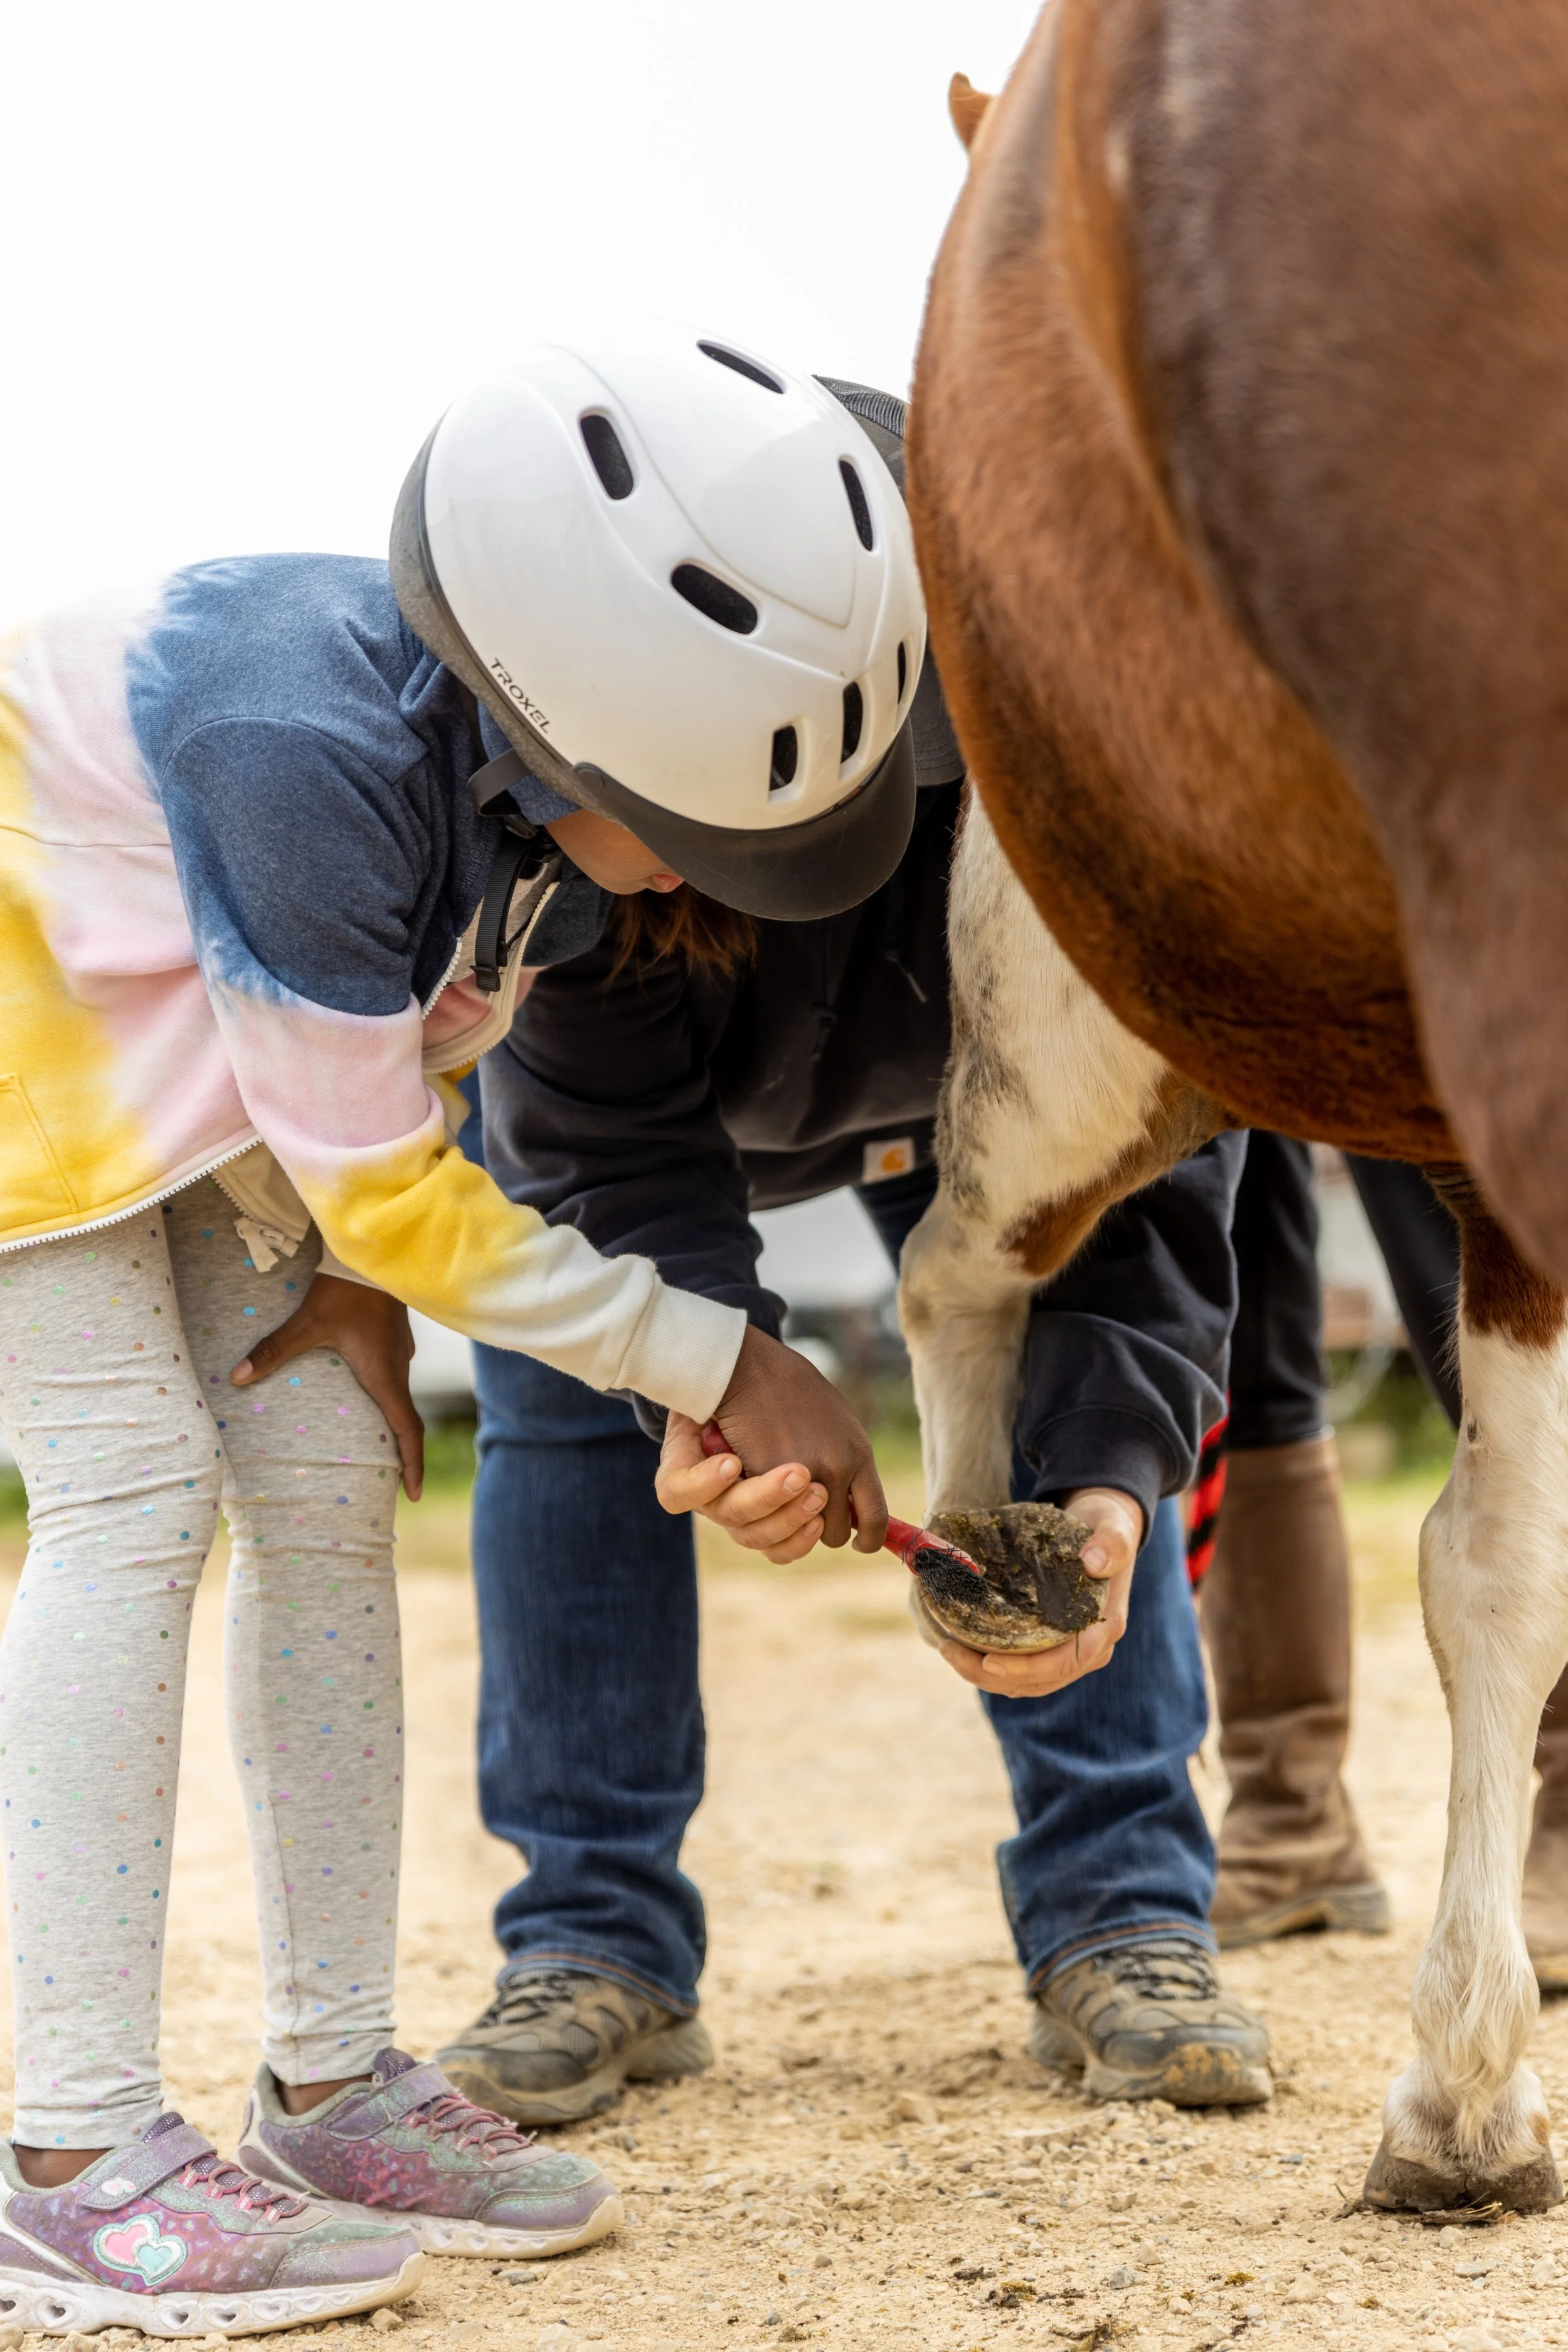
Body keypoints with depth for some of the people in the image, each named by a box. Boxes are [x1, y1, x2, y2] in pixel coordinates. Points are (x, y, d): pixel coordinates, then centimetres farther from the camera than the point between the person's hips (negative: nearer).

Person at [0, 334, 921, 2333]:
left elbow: (441, 1011, 4)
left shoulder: (573, 751, -19)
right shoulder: (318, 759, -41)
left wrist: (353, 1279, -7)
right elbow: (382, 1192, -29)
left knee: (326, 1488, 1)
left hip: (229, 1025, 8)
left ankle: (332, 2086, 10)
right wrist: (724, 1367, -24)